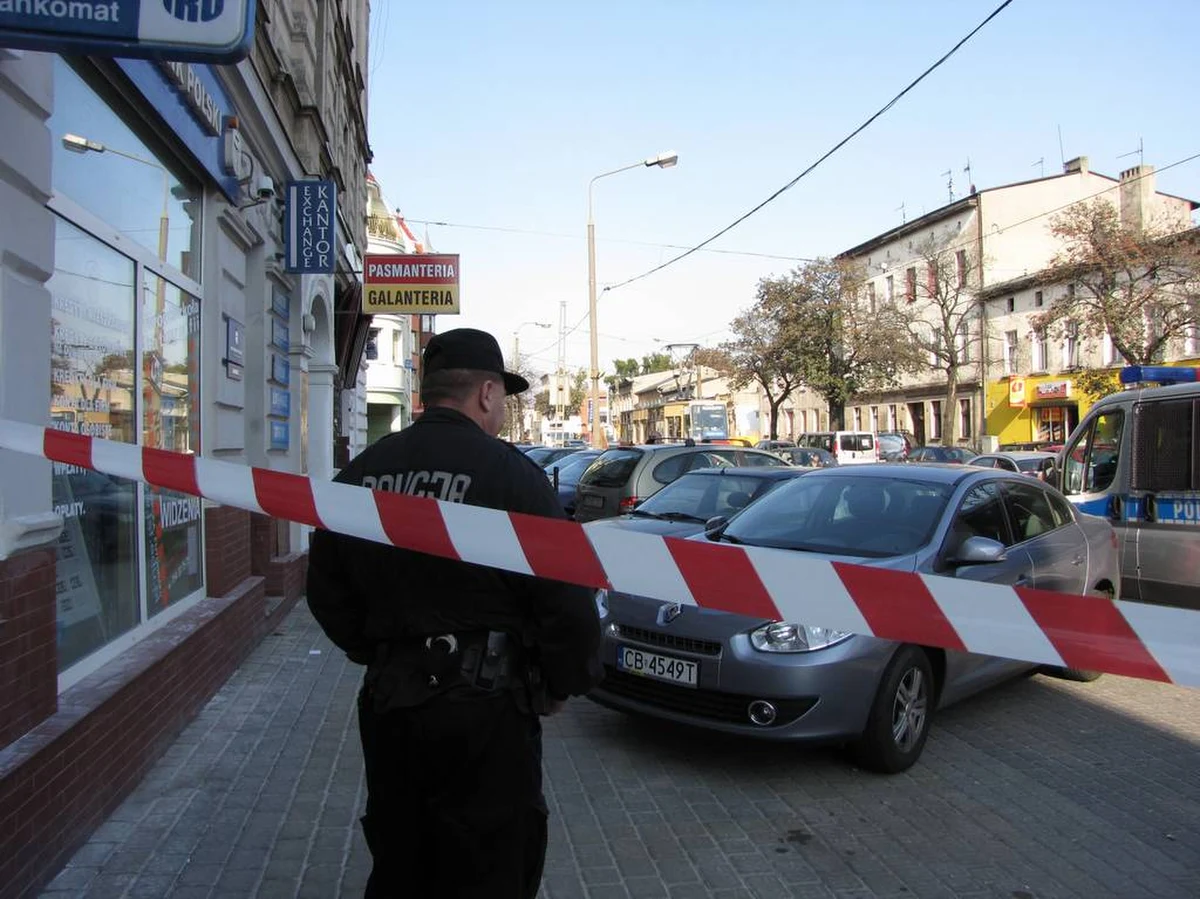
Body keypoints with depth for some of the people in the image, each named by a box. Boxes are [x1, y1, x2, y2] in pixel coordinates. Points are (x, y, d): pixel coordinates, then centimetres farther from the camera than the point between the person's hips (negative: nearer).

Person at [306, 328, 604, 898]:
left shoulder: (360, 473, 4)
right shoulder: (507, 472, -14)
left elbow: (327, 592, 12)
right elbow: (565, 599, -15)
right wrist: (563, 685, 1)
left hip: (385, 702, 6)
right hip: (484, 707, -6)